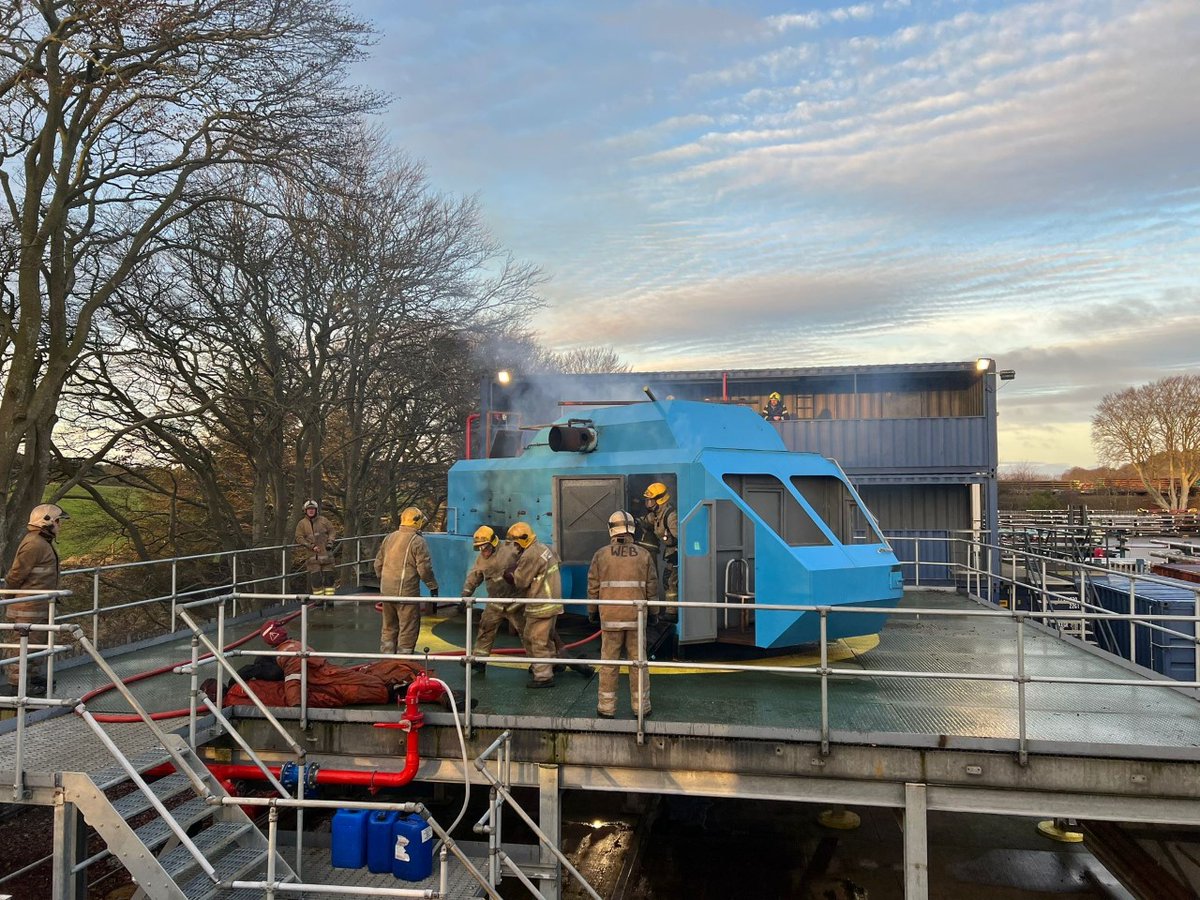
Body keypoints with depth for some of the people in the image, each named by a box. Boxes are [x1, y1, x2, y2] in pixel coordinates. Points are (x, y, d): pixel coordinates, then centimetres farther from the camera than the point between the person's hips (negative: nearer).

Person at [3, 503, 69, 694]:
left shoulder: (42, 542, 14)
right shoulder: (34, 544, -20)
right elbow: (15, 575, -19)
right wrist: (9, 599, -7)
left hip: (39, 606, 11)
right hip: (28, 607, -11)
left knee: (40, 642, 18)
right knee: (25, 643, -2)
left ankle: (36, 677, 29)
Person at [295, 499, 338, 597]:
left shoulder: (323, 520, 8)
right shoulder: (302, 523, 4)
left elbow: (332, 532, 14)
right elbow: (299, 538, -1)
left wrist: (330, 542, -3)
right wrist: (311, 546, -11)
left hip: (325, 552, 2)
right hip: (311, 555, -1)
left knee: (328, 576, -1)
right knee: (315, 576, -6)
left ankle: (329, 597, 5)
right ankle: (318, 598, 1)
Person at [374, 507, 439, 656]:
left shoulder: (389, 538, 10)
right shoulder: (418, 541, -11)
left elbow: (378, 563, 17)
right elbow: (424, 568, -14)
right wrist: (433, 586, -2)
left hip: (386, 591, 7)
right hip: (406, 593, -7)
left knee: (389, 627, 19)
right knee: (408, 629, 3)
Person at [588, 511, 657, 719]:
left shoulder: (601, 555, -2)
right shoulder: (644, 554, 1)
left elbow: (593, 587, 2)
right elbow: (652, 587, 4)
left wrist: (592, 612, 14)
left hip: (610, 617, -1)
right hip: (637, 617, 1)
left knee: (609, 663, 6)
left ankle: (607, 707, 12)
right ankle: (641, 706, 14)